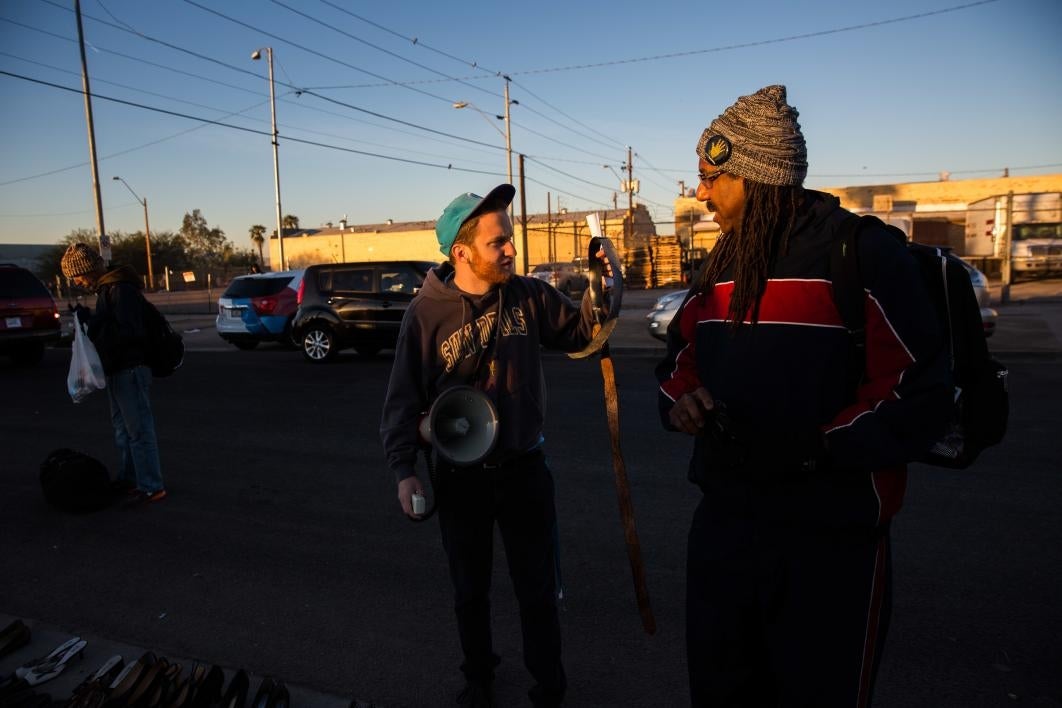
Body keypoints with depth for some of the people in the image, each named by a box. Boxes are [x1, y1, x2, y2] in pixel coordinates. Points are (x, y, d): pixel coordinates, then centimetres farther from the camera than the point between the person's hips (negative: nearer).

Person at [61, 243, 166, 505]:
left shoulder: (121, 289, -17)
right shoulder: (106, 289, 15)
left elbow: (129, 331, -24)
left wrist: (89, 322, -17)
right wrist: (88, 320, 5)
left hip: (130, 369, -11)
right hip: (118, 370, 11)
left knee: (139, 429, -6)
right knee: (122, 427, 18)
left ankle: (151, 487, 0)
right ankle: (127, 479, 30)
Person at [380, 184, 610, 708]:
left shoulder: (529, 296, -7)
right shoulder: (426, 312, -12)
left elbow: (583, 333, 3)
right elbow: (404, 398, -7)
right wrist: (403, 470, -12)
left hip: (523, 469, 1)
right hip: (459, 476, 0)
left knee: (537, 589, 14)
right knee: (470, 591, 19)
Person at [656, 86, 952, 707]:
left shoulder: (864, 253, -14)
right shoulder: (723, 265, 8)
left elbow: (922, 389, -16)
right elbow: (683, 352, 17)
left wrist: (815, 450, -20)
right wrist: (680, 398, -4)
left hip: (830, 538, -6)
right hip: (725, 521, 7)